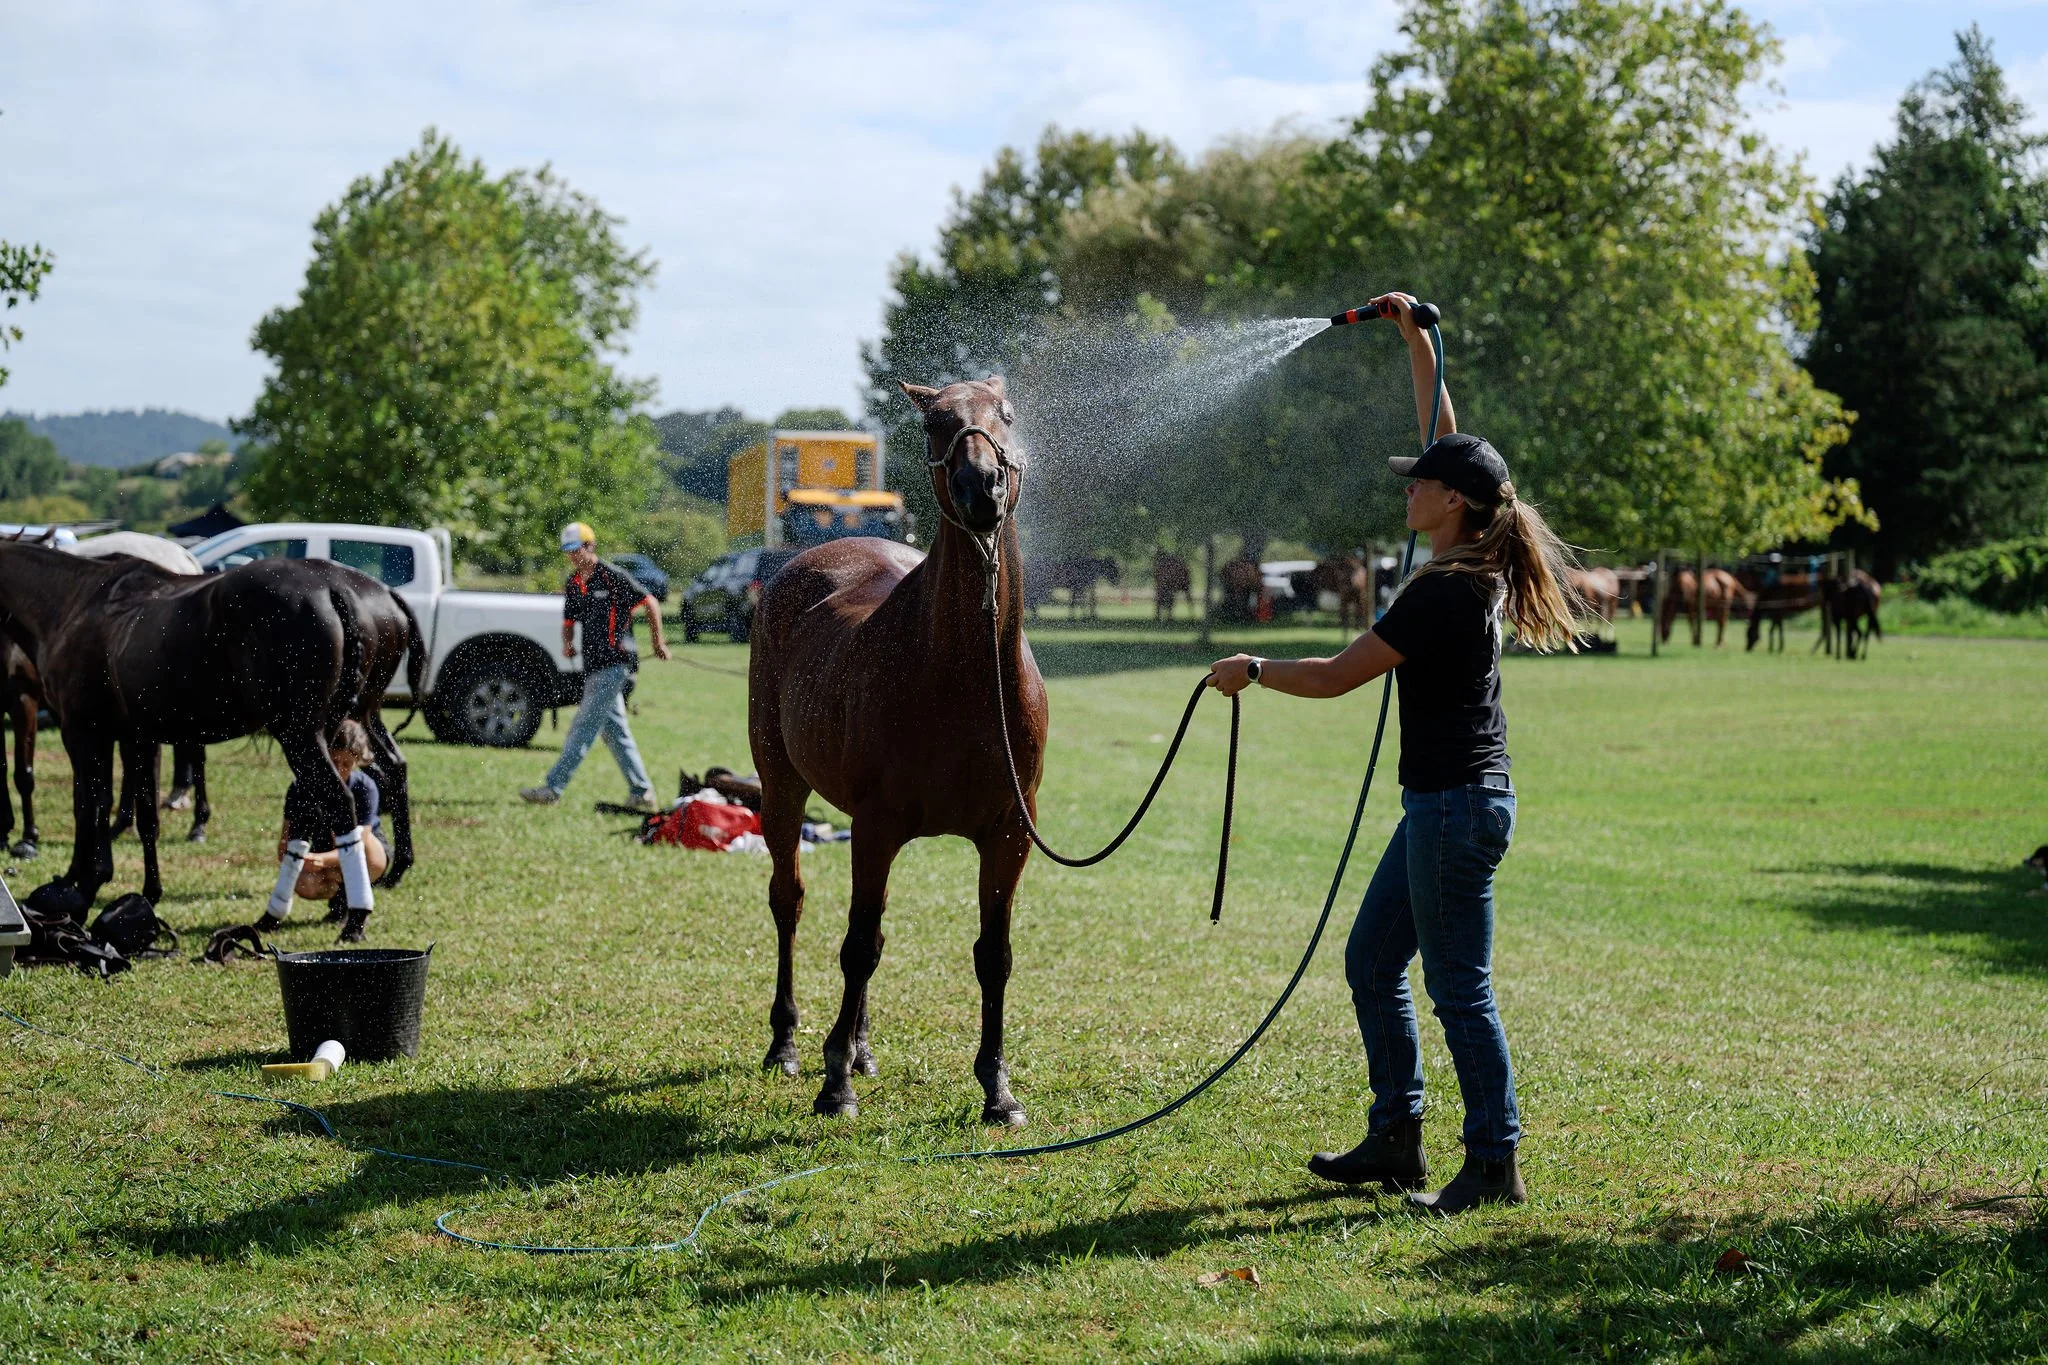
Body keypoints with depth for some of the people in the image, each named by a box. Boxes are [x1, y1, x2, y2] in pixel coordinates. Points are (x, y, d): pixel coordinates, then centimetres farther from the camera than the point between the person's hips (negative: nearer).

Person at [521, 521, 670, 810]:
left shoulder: (613, 578, -7)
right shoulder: (572, 585, 14)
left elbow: (651, 604, -1)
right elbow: (569, 622, 24)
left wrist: (658, 643, 3)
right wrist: (567, 644, 2)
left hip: (614, 664, -8)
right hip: (593, 667, 8)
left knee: (584, 727, -11)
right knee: (615, 731, 9)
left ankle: (554, 787, -14)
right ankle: (641, 793, 15)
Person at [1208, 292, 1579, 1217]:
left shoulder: (1443, 591, -20)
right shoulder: (1475, 563, 6)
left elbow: (1337, 676, -15)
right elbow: (1443, 433, 17)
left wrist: (1252, 671, -1)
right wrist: (1414, 339, 19)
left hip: (1456, 807, -10)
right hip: (1449, 801, 10)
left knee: (1459, 989, -3)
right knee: (1372, 962, 15)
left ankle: (1495, 1165, 6)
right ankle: (1395, 1141, 22)